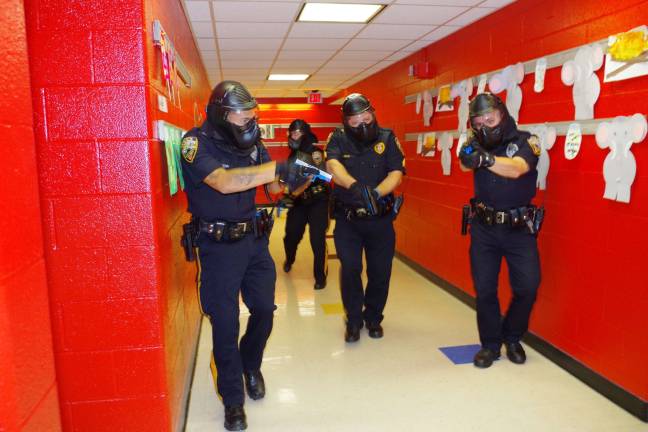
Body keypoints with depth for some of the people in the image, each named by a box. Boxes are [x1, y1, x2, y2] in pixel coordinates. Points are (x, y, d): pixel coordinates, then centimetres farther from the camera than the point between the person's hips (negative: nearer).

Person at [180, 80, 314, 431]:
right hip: (219, 245, -5)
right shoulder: (196, 143, -16)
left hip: (255, 238, 5)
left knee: (264, 310, 14)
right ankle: (233, 399, 23)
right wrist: (279, 167, -38)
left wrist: (297, 177, -18)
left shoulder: (251, 141, 1)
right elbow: (224, 182, -33)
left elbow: (274, 186, 4)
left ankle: (251, 366, 44)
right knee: (225, 322, 4)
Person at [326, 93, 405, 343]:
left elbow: (396, 173, -11)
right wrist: (355, 186, -43)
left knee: (380, 271, 8)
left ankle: (374, 318, 30)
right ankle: (354, 320, 19)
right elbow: (333, 166, -24)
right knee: (350, 269, -2)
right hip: (347, 218, -1)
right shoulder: (338, 139, -4)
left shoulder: (387, 138, -2)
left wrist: (376, 192, -30)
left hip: (380, 218, 1)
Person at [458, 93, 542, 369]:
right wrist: (468, 159, -41)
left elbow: (516, 169, -27)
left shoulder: (525, 141, -8)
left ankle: (512, 337, 24)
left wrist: (487, 159, -46)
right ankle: (490, 344, 23)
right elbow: (465, 164, -17)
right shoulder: (477, 144, 2)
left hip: (519, 227, -1)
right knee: (484, 289, 5)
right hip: (484, 227, 2)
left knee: (527, 287, -2)